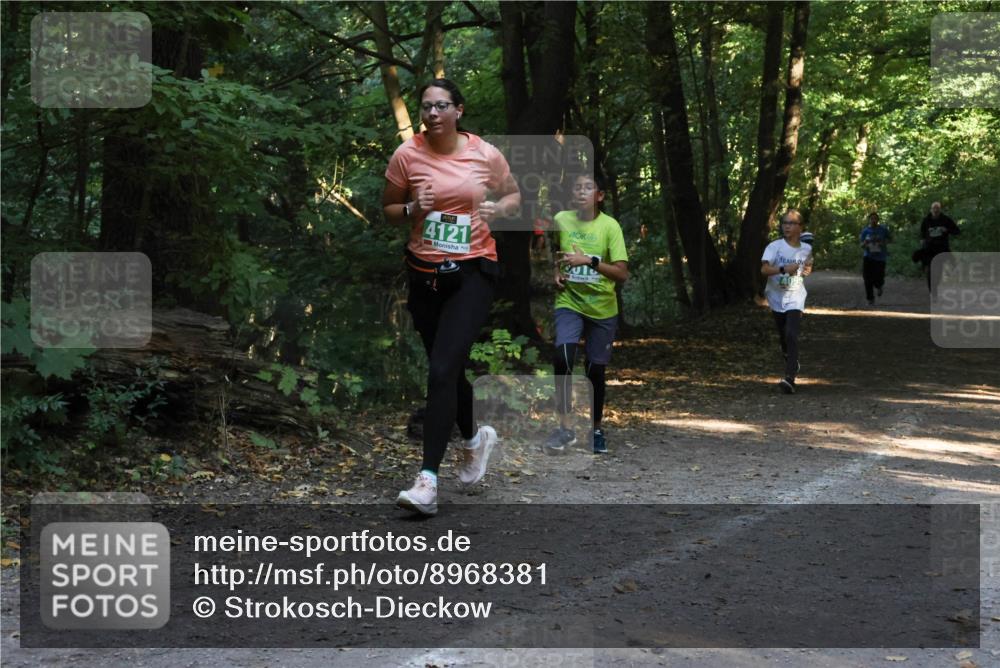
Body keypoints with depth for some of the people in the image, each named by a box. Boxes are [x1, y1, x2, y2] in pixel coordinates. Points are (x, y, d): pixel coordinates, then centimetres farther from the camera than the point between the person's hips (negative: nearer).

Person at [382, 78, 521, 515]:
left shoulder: (486, 154, -2)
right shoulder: (407, 155, -2)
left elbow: (513, 195, 14)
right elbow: (388, 210, 8)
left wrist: (498, 208, -8)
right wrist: (412, 209, -13)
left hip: (473, 271, -3)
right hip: (424, 274, 3)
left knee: (442, 370, -16)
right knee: (447, 369, 15)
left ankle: (428, 480, -16)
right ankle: (475, 438, 44)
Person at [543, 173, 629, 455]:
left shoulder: (610, 226, -12)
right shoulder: (560, 219, -3)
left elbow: (622, 273, -18)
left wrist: (589, 261, -28)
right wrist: (556, 273, -1)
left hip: (603, 309, -1)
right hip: (569, 303, 1)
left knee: (596, 370, 6)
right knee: (563, 357, -23)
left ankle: (596, 429, 28)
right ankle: (565, 427, -15)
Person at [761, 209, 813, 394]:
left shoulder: (806, 249, 1)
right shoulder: (775, 246, -9)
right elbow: (764, 269, -22)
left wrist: (807, 270, -1)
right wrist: (783, 269, -36)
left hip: (795, 298, -1)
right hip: (777, 297, 1)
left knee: (791, 335, -19)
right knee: (783, 337, 15)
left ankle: (790, 378, -25)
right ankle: (793, 365, 43)